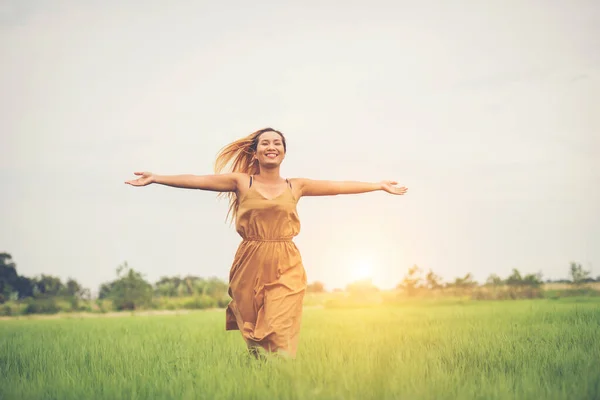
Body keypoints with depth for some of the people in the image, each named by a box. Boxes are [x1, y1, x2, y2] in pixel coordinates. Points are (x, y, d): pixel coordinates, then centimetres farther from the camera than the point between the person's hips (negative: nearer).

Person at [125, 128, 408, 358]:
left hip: (286, 269, 0)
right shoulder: (241, 181, 3)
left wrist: (380, 185, 14)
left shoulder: (296, 186, 8)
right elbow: (196, 180, -1)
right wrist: (155, 178, -5)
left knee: (280, 336, -6)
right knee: (253, 337, 7)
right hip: (250, 267, 0)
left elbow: (340, 186, 11)